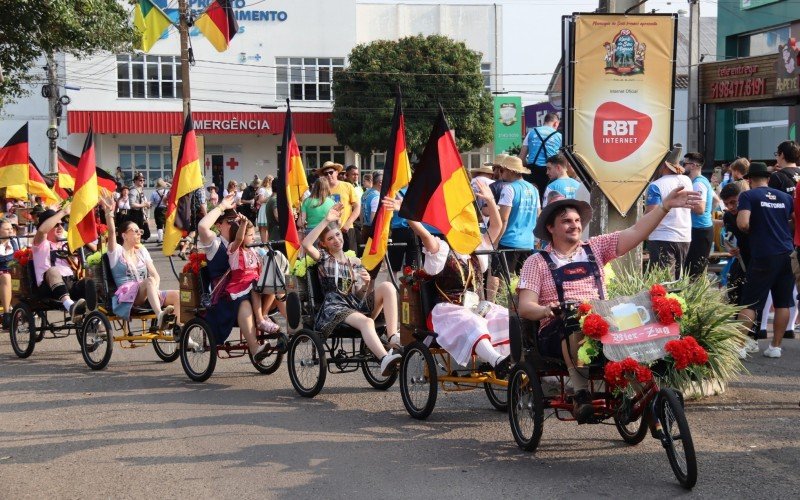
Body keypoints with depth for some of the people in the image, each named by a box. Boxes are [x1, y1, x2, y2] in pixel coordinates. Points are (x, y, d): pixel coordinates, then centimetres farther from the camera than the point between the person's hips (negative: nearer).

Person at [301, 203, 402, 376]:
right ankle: (385, 358, -59)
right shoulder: (324, 258, 12)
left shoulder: (355, 262, 22)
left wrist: (366, 284, -9)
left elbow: (360, 294, 15)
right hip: (336, 307, -4)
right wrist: (326, 221, -10)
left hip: (358, 303, 4)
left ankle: (393, 337, -34)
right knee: (366, 322, -37)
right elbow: (306, 244, -10)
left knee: (387, 286, -23)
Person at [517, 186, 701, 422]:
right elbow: (526, 307, 1)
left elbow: (635, 233, 10)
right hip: (557, 331, -3)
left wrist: (664, 206, -2)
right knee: (575, 328, -40)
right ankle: (580, 394, -38)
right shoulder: (537, 262, 11)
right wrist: (547, 310, -22)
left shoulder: (595, 248, 20)